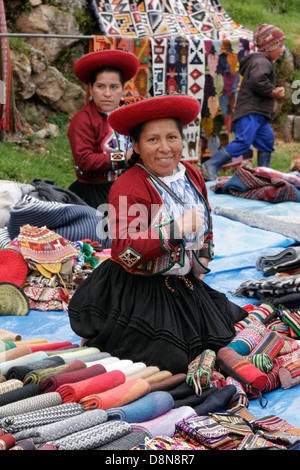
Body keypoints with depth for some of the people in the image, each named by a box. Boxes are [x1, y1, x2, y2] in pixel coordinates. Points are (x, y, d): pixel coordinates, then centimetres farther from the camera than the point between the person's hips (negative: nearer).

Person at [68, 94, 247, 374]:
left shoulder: (191, 175, 3)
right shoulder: (128, 187, -20)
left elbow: (205, 224, 22)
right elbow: (124, 252, -28)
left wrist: (201, 264, 16)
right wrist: (176, 229, -32)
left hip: (185, 285, 8)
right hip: (138, 292, -8)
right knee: (168, 362, -12)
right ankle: (99, 341, 12)